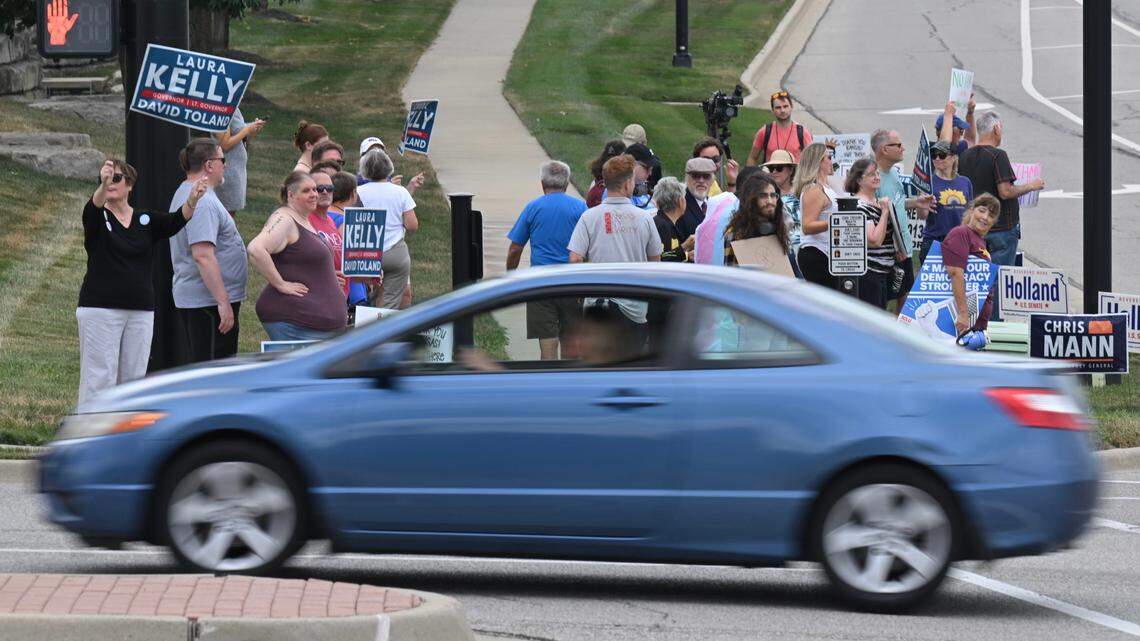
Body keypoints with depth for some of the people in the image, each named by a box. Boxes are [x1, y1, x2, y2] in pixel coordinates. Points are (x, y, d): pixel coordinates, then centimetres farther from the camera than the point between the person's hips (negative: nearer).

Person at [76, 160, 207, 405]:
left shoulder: (145, 221, 9)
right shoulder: (98, 218, 0)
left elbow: (175, 221, -8)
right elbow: (93, 207, -23)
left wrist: (192, 201, -30)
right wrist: (102, 186, -46)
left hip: (140, 312, 4)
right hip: (100, 309, -4)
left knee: (132, 377, 6)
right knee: (100, 378, -7)